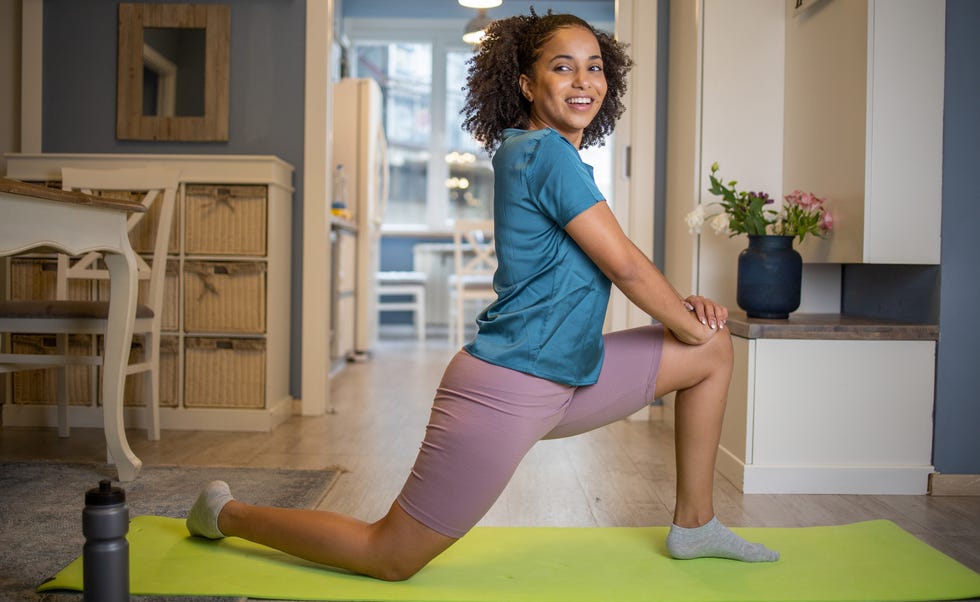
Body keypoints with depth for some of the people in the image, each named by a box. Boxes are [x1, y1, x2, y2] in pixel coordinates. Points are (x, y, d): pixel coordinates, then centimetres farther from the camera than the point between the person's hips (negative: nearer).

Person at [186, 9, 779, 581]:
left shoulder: (533, 153, 14)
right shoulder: (547, 153, -15)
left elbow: (614, 266, 19)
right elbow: (624, 263, -16)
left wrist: (680, 305, 5)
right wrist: (685, 321, 0)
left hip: (562, 381, 10)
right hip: (507, 391, -10)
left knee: (714, 348, 14)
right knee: (391, 558, 0)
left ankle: (694, 524, 22)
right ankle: (228, 514, 21)